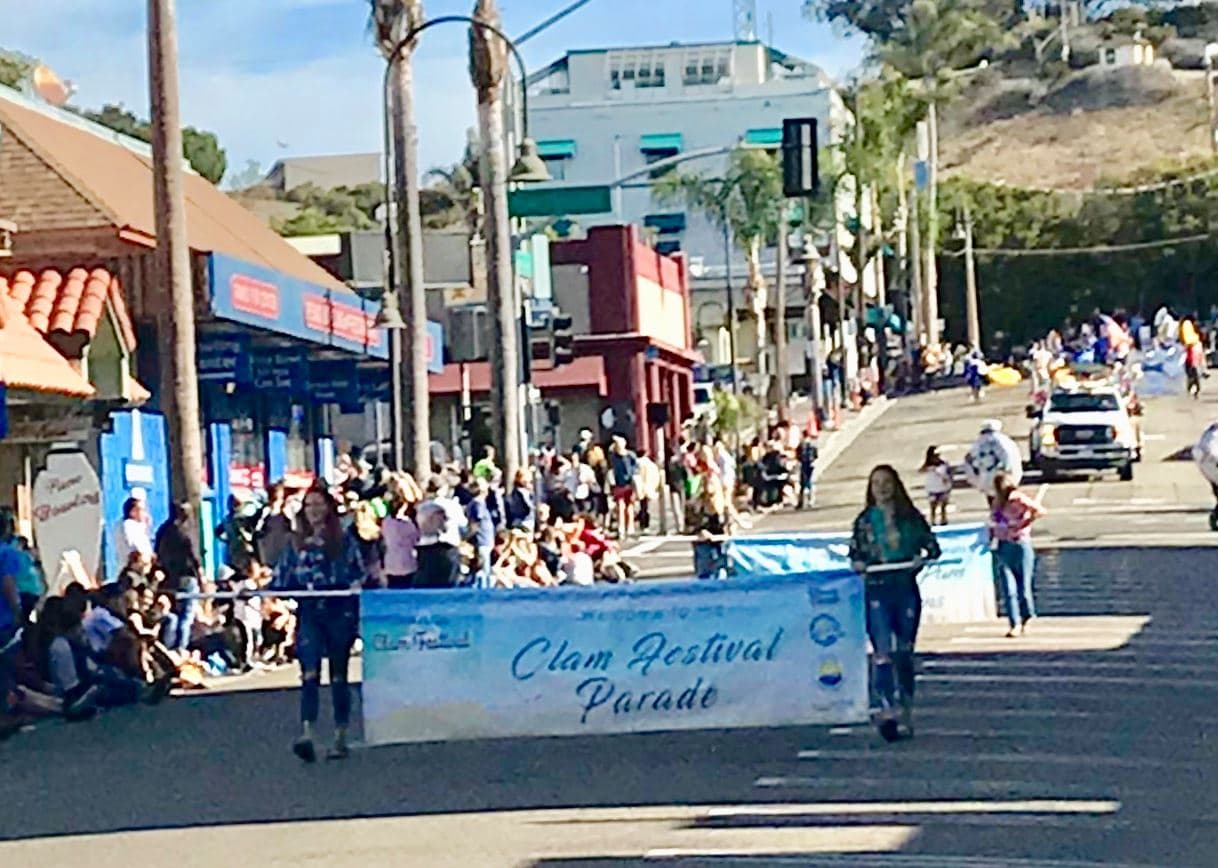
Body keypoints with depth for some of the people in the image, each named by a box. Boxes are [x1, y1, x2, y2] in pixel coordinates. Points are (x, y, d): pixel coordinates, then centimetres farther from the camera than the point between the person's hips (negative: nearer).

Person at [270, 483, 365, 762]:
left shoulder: (344, 541, 4)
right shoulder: (297, 544, 12)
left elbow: (358, 572, 1)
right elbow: (282, 579, 13)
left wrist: (357, 584, -19)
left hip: (339, 613, -1)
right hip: (309, 615, 1)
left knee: (338, 677, 6)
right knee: (309, 673, -14)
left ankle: (340, 739, 14)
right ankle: (306, 735, -25)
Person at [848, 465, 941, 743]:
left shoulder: (910, 517, 7)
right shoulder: (865, 520, 7)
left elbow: (932, 546, 10)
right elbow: (854, 552, 12)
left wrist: (922, 558, -10)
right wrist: (858, 563, -10)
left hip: (906, 588, 1)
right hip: (877, 591, -1)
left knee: (904, 654, 8)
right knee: (883, 652, -15)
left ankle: (905, 712, 18)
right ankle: (888, 709, -23)